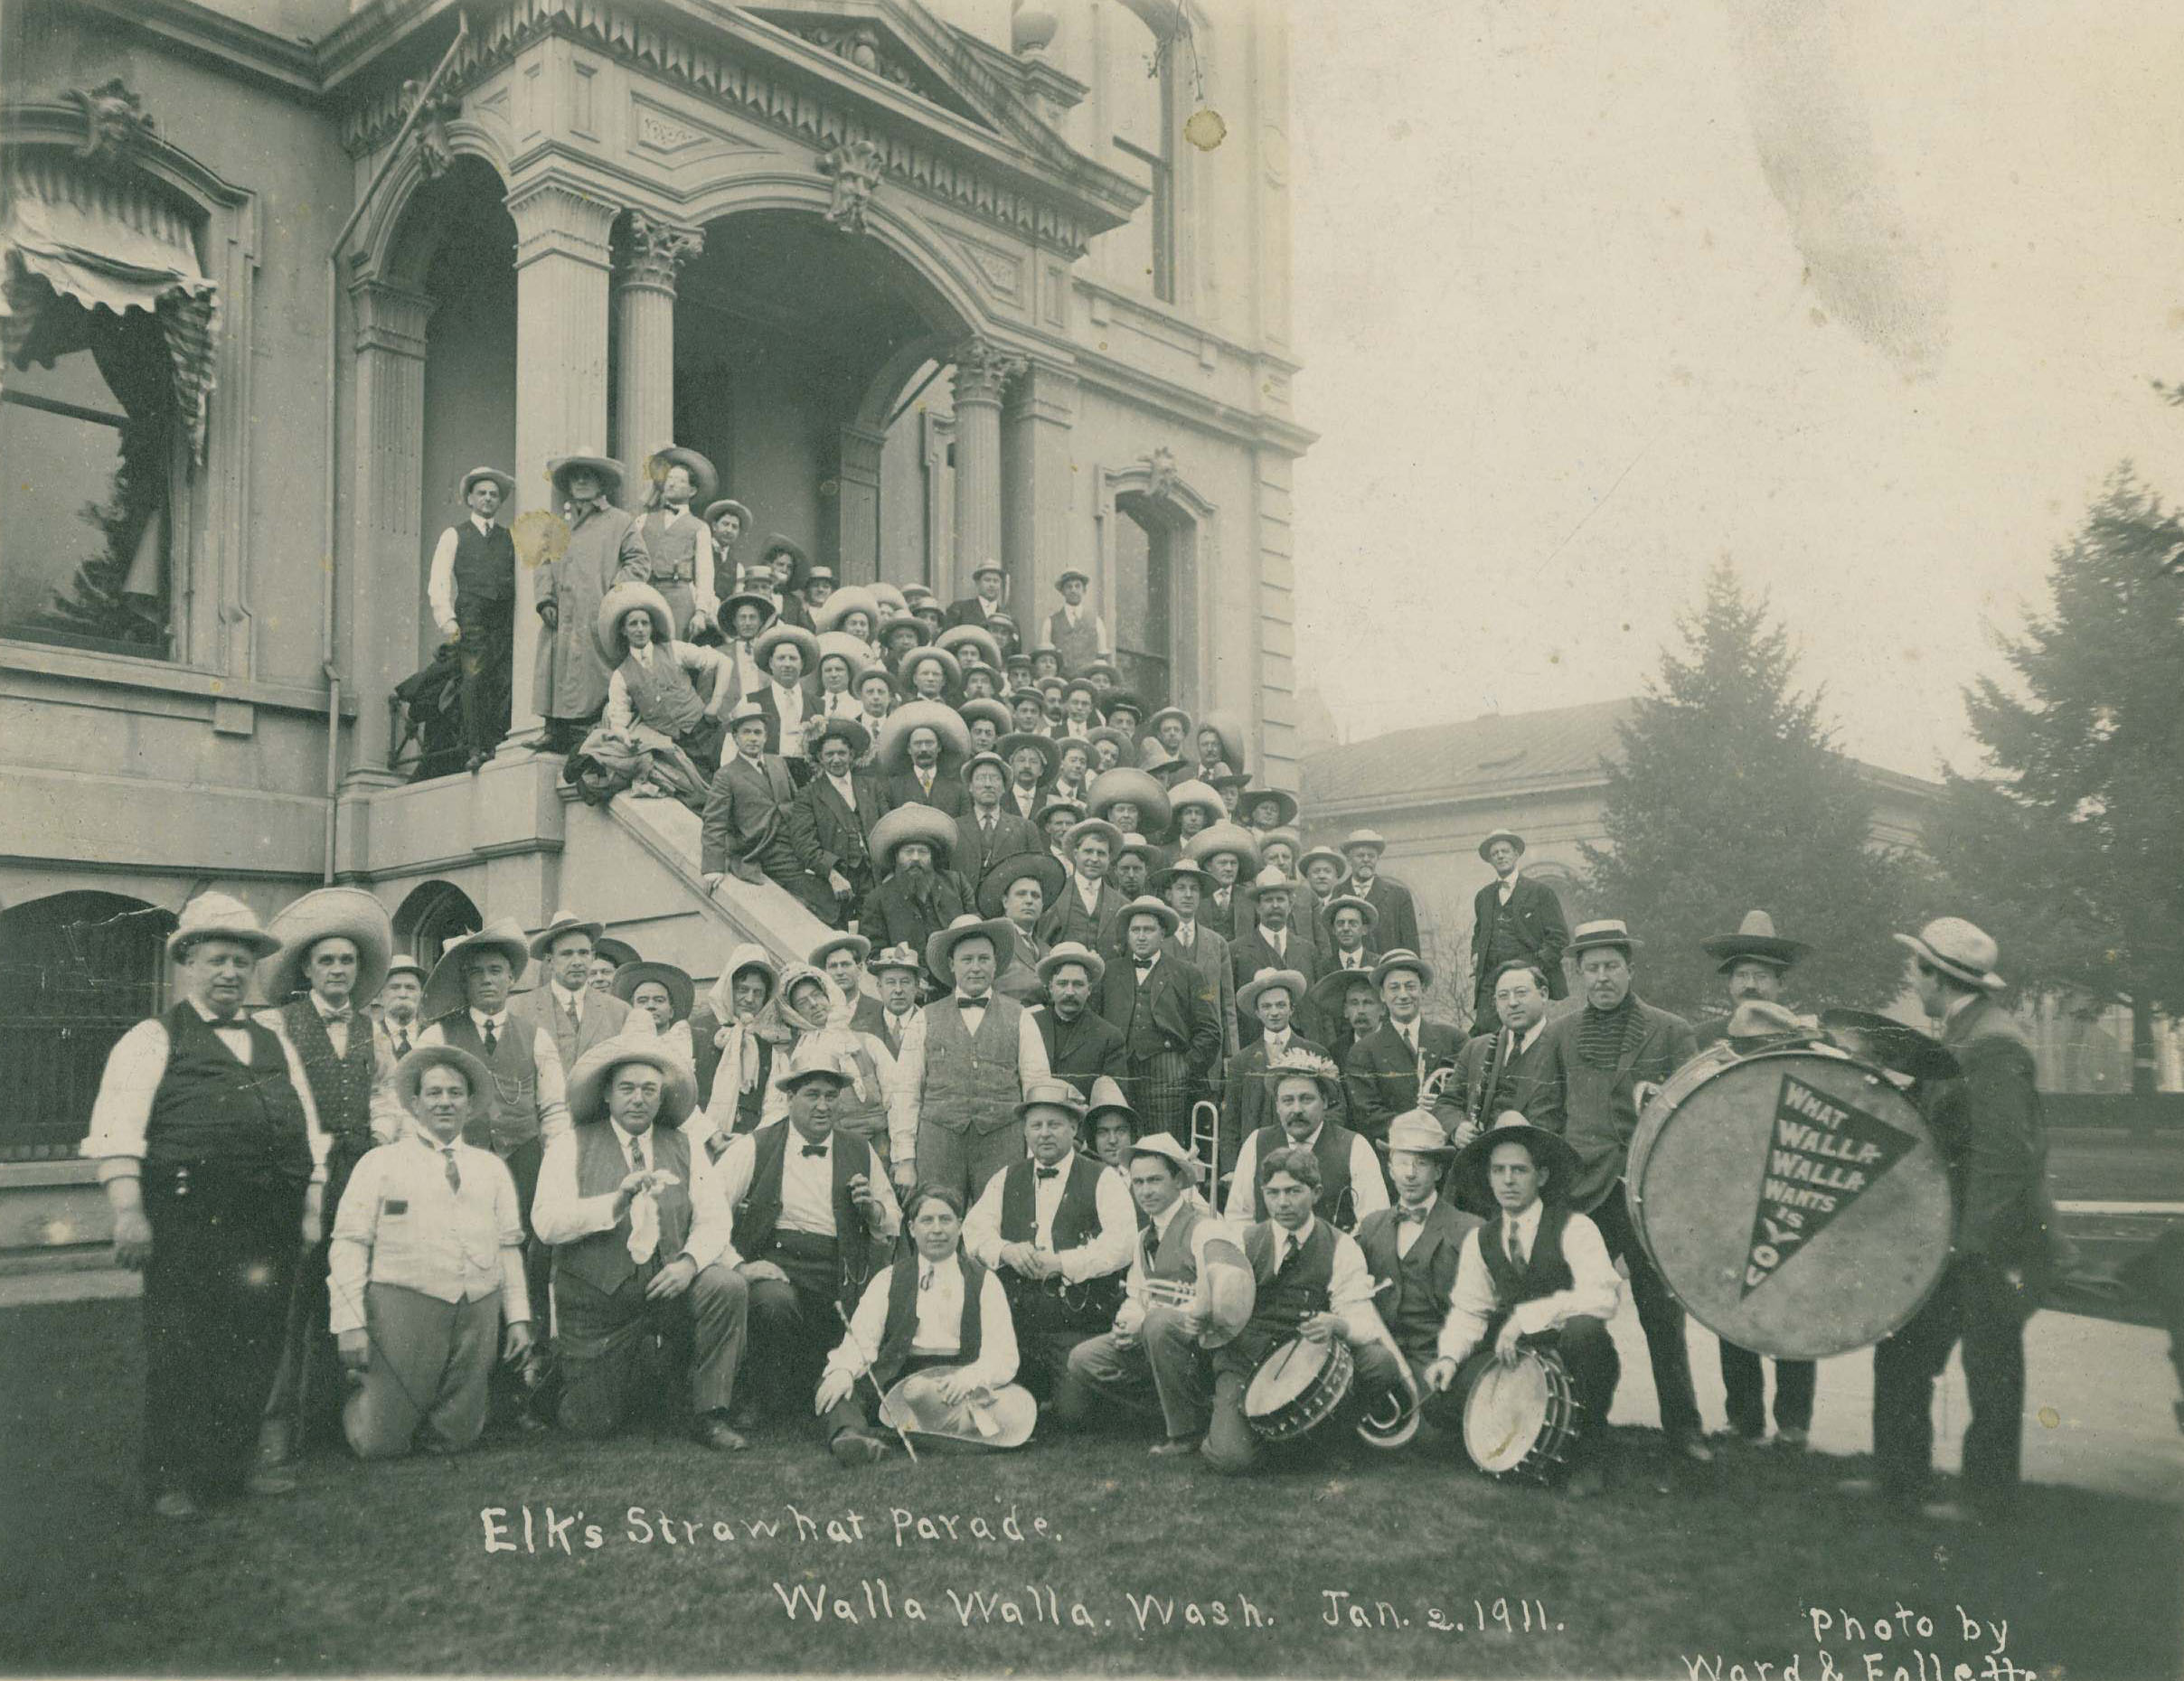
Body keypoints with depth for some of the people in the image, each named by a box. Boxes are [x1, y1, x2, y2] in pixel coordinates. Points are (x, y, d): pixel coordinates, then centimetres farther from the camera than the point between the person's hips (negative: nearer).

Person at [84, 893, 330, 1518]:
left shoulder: (275, 1045, 21)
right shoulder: (153, 1040, 3)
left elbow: (307, 1131, 22)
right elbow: (116, 1131, -7)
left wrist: (311, 1209, 14)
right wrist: (129, 1212, -18)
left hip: (270, 1228, 5)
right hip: (188, 1225, -5)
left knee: (255, 1350, 11)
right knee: (181, 1351, 0)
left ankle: (238, 1463, 25)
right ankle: (174, 1480, 13)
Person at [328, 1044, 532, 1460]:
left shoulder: (491, 1168, 16)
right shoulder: (381, 1162, 5)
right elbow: (349, 1243, -1)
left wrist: (519, 1317, 8)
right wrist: (350, 1323, -9)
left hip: (478, 1316, 3)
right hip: (402, 1311, -3)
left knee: (455, 1441, 3)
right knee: (380, 1444, 0)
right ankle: (364, 1392, 30)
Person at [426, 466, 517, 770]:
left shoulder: (510, 538, 23)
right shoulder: (454, 535, 14)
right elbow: (439, 582, 6)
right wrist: (446, 619, -8)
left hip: (504, 619, 3)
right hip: (471, 617, -3)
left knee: (504, 684, -9)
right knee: (475, 680, -14)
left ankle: (495, 747, -8)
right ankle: (474, 750, -15)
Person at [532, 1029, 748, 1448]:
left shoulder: (684, 1149, 7)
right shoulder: (572, 1147, -1)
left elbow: (714, 1220, 1)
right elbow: (546, 1223, -14)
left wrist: (690, 1261, -20)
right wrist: (616, 1204, -28)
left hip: (667, 1287, 1)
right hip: (597, 1301, -1)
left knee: (729, 1285, -27)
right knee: (588, 1425, -2)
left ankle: (709, 1415, -11)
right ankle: (631, 1371, 33)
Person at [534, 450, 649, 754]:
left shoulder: (619, 522, 7)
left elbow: (639, 563, 2)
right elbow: (545, 566, 19)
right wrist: (546, 601, 4)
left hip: (595, 620, -5)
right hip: (561, 621, 5)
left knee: (590, 682, -10)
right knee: (558, 680, -2)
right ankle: (557, 737, 0)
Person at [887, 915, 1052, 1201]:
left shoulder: (1020, 1019, 10)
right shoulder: (926, 1020, 10)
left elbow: (1038, 1089, 6)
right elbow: (906, 1092, 6)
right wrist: (904, 1161, -1)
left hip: (1003, 1145, 0)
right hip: (938, 1143, 0)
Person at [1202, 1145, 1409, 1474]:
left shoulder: (1341, 1248, -1)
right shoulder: (1244, 1243, 5)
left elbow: (1362, 1321, -11)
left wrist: (1336, 1324, -33)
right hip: (1245, 1361, 0)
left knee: (1382, 1363, -27)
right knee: (1229, 1456, -25)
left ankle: (1330, 1429, 1)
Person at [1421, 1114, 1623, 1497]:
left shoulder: (1574, 1228, -12)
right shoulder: (1480, 1239, 5)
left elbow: (1604, 1296, -26)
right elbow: (1468, 1310, 6)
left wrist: (1525, 1317, -29)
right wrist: (1449, 1356, -14)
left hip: (1569, 1361, -4)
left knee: (1584, 1329, -38)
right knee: (1437, 1397, -19)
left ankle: (1589, 1451, -13)